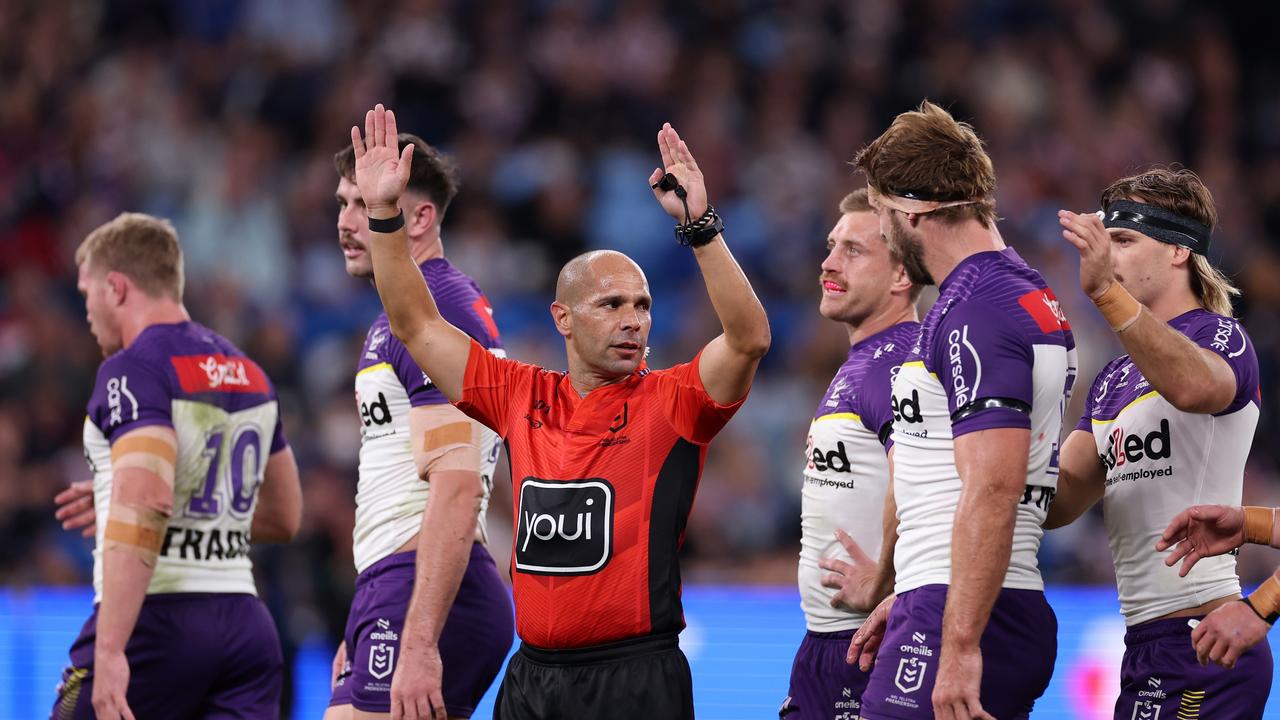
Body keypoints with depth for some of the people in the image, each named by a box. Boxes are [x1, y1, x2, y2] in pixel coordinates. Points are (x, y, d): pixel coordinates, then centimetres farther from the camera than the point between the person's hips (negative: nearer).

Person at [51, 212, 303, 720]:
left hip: (156, 618, -7)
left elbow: (147, 503, -24)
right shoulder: (250, 376, 17)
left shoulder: (133, 370, -9)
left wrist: (110, 649, -28)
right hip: (244, 622, 7)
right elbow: (284, 518, 26)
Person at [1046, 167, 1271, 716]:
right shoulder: (1115, 378, 21)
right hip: (1148, 645, 9)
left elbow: (1193, 386, -32)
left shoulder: (1219, 336, -6)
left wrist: (1105, 291, -44)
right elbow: (1059, 500, 16)